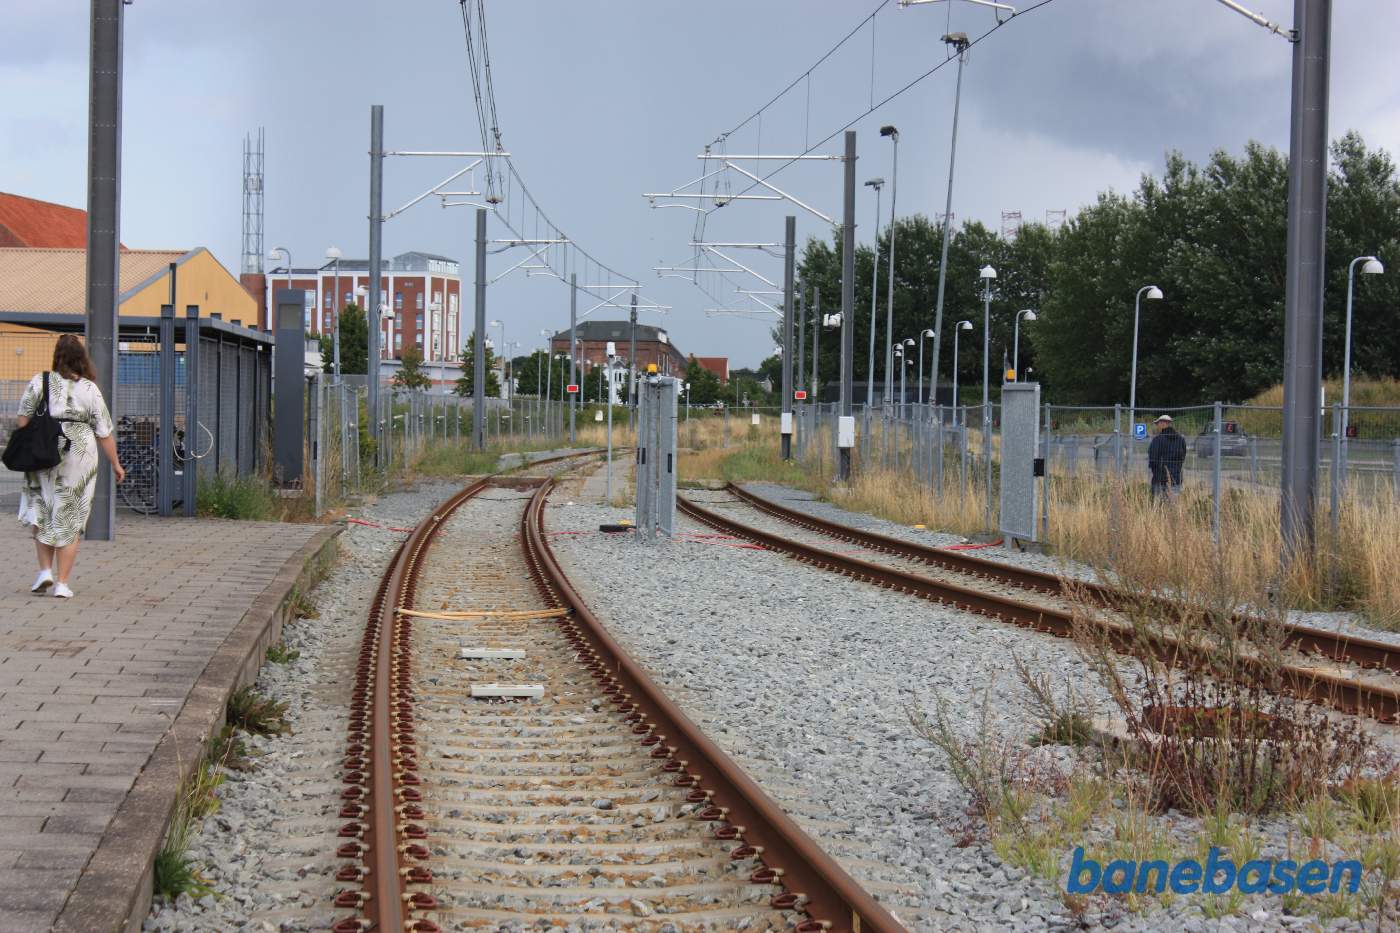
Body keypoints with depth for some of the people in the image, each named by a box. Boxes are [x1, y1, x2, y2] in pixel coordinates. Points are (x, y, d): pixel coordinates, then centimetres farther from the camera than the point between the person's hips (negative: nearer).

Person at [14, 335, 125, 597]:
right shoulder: (90, 389, -2)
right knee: (70, 520, 7)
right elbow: (104, 433, 1)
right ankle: (62, 583, 5)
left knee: (42, 514, 18)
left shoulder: (39, 382, -1)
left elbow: (24, 420, -2)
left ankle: (45, 570, 5)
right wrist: (116, 464, 10)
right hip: (80, 454, 0)